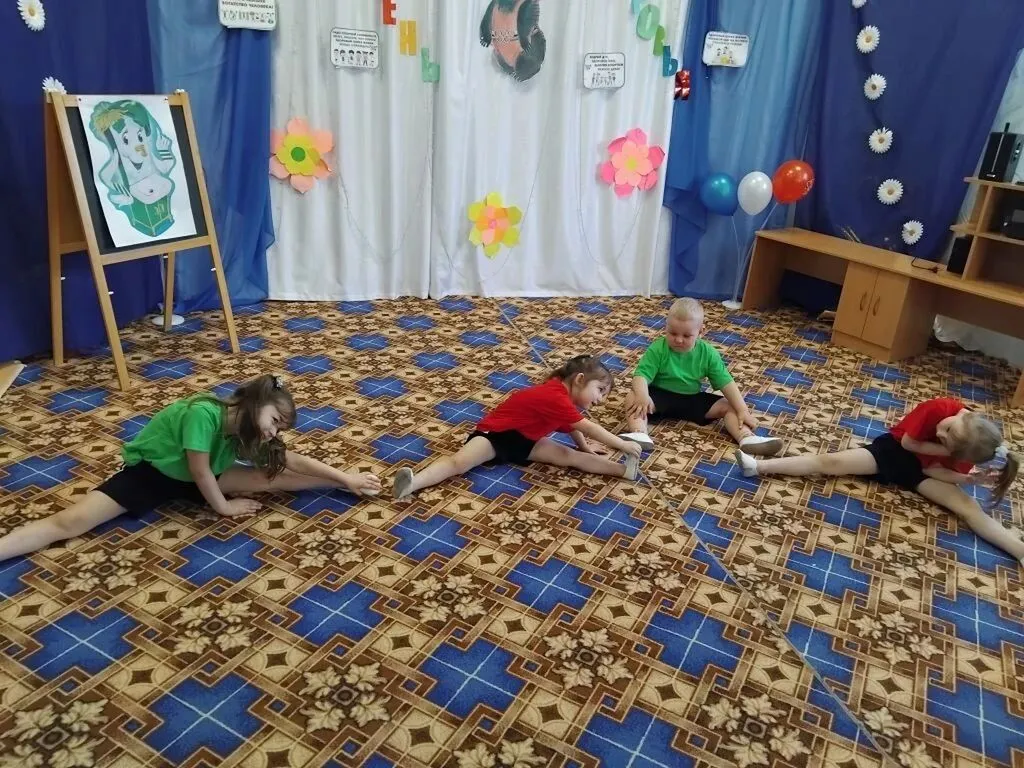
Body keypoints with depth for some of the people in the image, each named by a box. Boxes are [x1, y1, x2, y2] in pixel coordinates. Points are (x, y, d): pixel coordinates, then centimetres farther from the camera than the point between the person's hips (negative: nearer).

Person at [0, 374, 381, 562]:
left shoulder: (247, 433, -11)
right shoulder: (204, 413, -33)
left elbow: (294, 461, -7)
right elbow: (201, 472, -27)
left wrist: (347, 478, -8)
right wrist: (224, 506, -14)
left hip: (190, 478, 5)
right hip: (149, 471, -5)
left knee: (271, 477, -10)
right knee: (71, 522, -20)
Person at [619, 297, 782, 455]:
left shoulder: (708, 353, -6)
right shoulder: (658, 349, -14)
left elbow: (726, 383, -7)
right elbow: (642, 374, -21)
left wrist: (743, 411, -15)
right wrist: (642, 396, -43)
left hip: (693, 399, 3)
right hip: (661, 396, -3)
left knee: (729, 406, -10)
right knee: (633, 399, -31)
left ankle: (747, 438, -28)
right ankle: (639, 434, -54)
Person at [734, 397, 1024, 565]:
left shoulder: (966, 454, -22)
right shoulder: (938, 408, -29)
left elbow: (932, 470, -16)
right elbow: (908, 442, -19)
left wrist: (968, 479, -29)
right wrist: (943, 448, -27)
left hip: (918, 468, 2)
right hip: (894, 449, -1)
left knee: (969, 508, -17)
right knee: (832, 462, -19)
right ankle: (759, 466, -27)